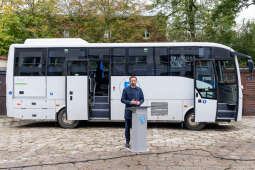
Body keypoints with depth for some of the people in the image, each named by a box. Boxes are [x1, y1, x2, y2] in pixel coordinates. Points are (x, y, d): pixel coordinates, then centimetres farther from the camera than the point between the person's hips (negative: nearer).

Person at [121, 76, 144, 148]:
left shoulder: (139, 90, 9)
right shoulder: (126, 89, 1)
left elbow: (142, 99, 10)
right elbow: (122, 100, -2)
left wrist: (139, 102, -13)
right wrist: (130, 102, -17)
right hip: (128, 111, -2)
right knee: (127, 127, 5)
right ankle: (127, 142, 16)